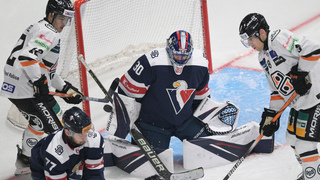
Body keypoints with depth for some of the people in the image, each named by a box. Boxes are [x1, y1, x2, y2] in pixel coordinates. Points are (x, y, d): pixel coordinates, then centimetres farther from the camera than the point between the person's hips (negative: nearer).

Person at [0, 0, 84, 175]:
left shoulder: (38, 29, 21)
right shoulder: (49, 34, -13)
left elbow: (46, 69, 25)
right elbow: (27, 57, -30)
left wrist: (65, 88, 21)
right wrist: (40, 83, -23)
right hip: (28, 91, -11)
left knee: (37, 123, 29)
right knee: (54, 127, -5)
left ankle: (25, 161, 43)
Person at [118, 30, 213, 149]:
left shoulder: (200, 63, -8)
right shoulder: (151, 63, -25)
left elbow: (201, 93, 9)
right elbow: (129, 88, -16)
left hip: (185, 120, 4)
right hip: (152, 123, -4)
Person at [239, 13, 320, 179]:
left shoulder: (280, 39, -17)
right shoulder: (263, 57, 14)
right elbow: (277, 88, 17)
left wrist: (301, 74, -22)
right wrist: (271, 114, 10)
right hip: (298, 102, 11)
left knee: (304, 143, -9)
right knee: (292, 138, 20)